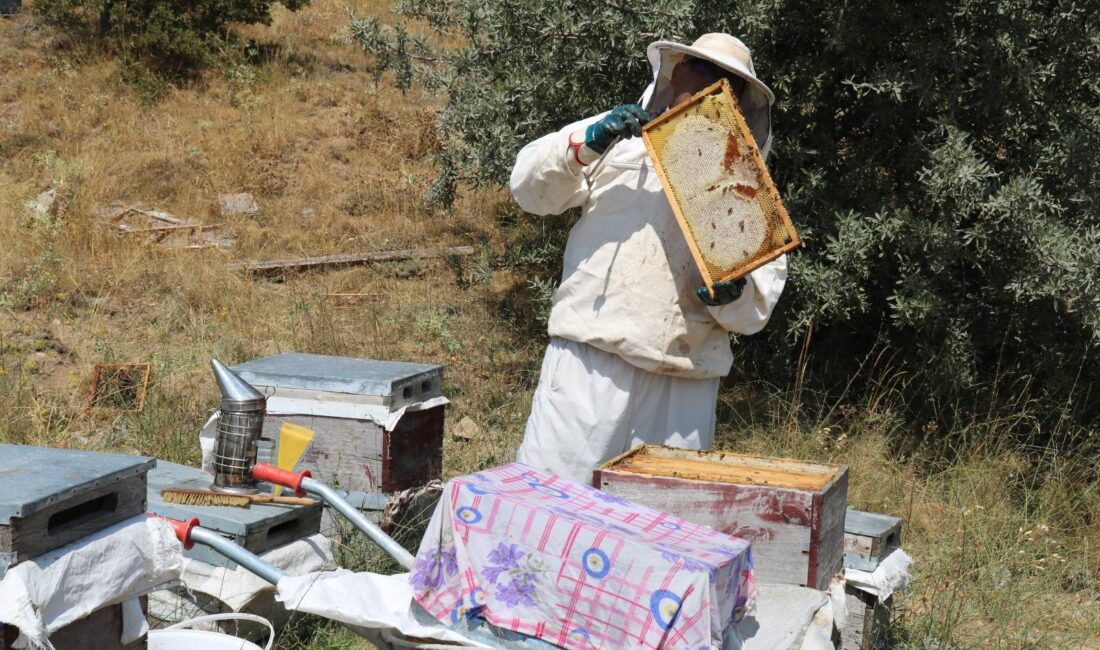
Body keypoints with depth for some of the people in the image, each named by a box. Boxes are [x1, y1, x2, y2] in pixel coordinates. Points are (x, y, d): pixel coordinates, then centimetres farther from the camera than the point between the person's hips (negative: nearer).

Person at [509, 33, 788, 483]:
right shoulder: (621, 139, 11)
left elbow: (760, 300, 12)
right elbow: (531, 189, 6)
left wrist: (735, 293, -11)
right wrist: (585, 144, -11)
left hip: (685, 383, 3)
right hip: (594, 357, -2)